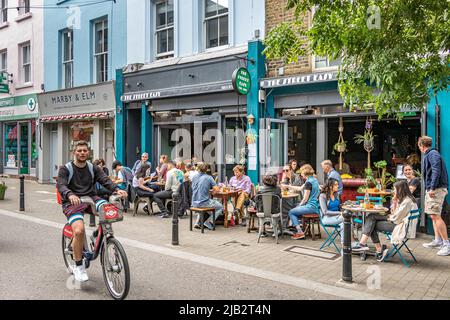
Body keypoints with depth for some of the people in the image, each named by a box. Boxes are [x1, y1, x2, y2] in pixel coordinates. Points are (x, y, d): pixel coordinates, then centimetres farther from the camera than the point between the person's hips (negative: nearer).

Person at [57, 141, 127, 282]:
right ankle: (78, 266, -7)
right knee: (79, 231, -28)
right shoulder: (65, 169, 3)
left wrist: (117, 189, -26)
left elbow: (105, 180, -4)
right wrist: (70, 195, -37)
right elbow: (61, 185, -13)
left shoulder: (93, 168, 12)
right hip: (72, 203, -3)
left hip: (91, 198, 3)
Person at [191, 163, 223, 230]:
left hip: (194, 203, 5)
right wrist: (210, 188, 11)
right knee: (220, 207, 16)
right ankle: (208, 222, 3)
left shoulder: (194, 177, 5)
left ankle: (198, 223, 24)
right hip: (204, 202, -5)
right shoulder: (209, 177, -7)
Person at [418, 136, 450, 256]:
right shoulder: (430, 154, 20)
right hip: (432, 189, 10)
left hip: (437, 189, -10)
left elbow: (436, 171, -20)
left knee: (435, 215, -13)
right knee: (433, 215, 14)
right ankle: (438, 240, 20)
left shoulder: (432, 154, -10)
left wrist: (432, 188, -23)